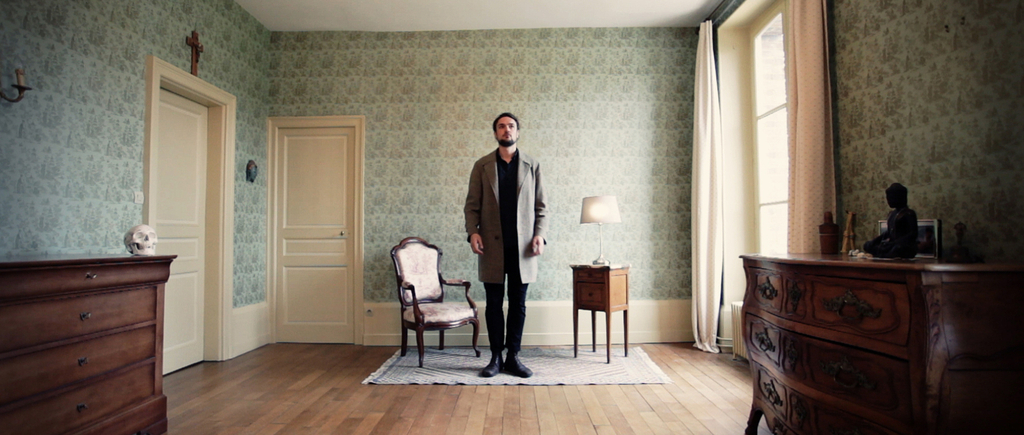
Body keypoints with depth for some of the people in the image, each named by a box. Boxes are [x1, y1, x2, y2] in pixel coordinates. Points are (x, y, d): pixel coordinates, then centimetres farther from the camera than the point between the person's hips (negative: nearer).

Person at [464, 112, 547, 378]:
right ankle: (496, 358, 20)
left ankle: (513, 356, 21)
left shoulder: (532, 165, 7)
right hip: (492, 246, 0)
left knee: (518, 304, 7)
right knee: (494, 304, 7)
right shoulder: (482, 166, 7)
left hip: (522, 247, 1)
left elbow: (541, 206, 6)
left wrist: (539, 234, -8)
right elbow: (471, 205, 5)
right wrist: (473, 232, -11)